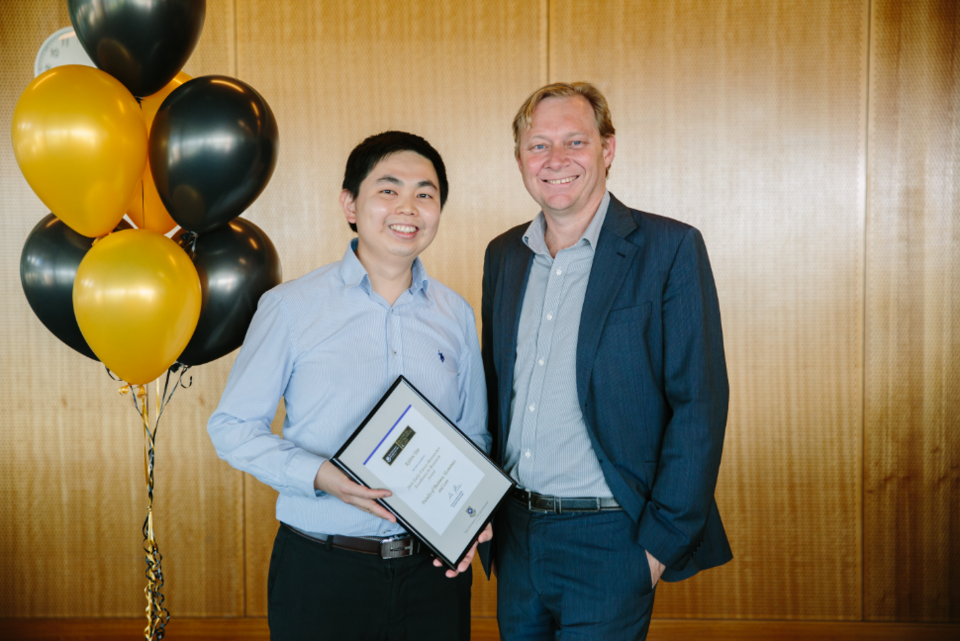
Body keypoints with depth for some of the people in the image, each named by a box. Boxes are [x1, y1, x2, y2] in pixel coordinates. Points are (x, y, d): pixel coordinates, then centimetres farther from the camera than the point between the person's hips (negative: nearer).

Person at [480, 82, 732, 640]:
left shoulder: (670, 248, -10)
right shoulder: (504, 255, 7)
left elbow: (699, 405, -12)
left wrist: (662, 541, -14)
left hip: (607, 541, -5)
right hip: (515, 534, 6)